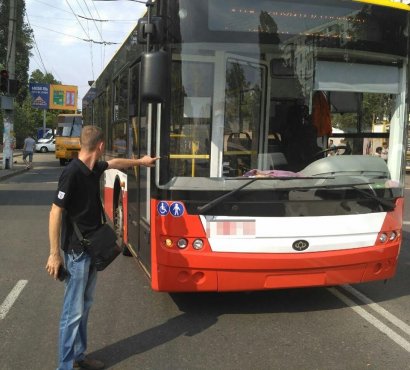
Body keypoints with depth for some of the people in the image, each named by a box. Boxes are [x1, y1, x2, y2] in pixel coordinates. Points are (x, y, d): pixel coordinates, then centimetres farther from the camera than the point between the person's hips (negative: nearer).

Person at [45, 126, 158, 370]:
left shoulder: (95, 169, 5)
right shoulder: (72, 173, -20)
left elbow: (114, 163, 27)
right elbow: (56, 212, -19)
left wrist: (140, 162, 42)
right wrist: (55, 253, -20)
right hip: (76, 251, -9)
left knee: (85, 305, 16)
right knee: (74, 311, -3)